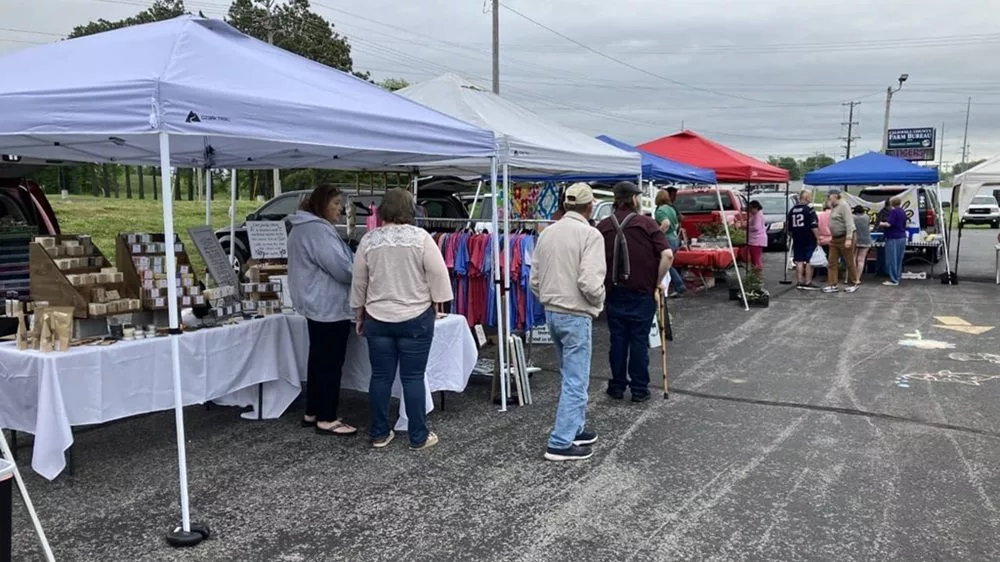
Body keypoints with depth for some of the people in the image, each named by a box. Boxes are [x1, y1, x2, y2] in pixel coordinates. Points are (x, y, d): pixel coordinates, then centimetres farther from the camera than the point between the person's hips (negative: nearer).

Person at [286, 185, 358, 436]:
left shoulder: (303, 227, 16)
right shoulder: (318, 230, -19)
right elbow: (341, 268, -22)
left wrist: (359, 268, 15)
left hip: (317, 304, 11)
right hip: (329, 306, -11)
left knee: (319, 360, 16)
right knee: (331, 363, -4)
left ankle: (312, 413, 25)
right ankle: (326, 420, 4)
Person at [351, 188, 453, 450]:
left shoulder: (368, 240, 0)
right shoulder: (420, 237, -9)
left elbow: (358, 282, 7)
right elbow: (437, 274, -8)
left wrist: (360, 313, 17)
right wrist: (438, 303, 4)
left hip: (378, 318, 3)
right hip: (415, 318, -3)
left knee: (380, 376, 10)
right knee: (413, 377, 2)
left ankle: (379, 434, 18)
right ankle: (419, 437, 9)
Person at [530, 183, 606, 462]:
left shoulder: (547, 233, 6)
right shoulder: (589, 234, -15)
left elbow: (534, 280, 7)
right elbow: (590, 282, -23)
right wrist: (598, 301, -4)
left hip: (551, 313, 8)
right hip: (576, 316, -8)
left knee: (571, 376, 21)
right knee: (575, 380, 0)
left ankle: (575, 429, 32)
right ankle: (561, 443, 3)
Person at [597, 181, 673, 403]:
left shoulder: (603, 226, 1)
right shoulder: (646, 223, -6)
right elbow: (667, 255, -15)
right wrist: (657, 282, -5)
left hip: (614, 292, 2)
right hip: (642, 293, -2)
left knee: (617, 340, 11)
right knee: (639, 340, 6)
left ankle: (617, 387, 19)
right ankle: (639, 389, 12)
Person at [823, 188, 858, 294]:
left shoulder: (843, 205, -13)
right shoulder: (834, 207, 15)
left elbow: (849, 223, -20)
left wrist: (848, 238, -26)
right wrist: (832, 236, 15)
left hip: (845, 238, -9)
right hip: (835, 238, 9)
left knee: (850, 262, 3)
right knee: (832, 262, 3)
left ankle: (853, 284, 14)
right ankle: (833, 285, 5)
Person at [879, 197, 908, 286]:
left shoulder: (893, 211, -14)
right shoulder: (903, 212, 14)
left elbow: (889, 224, -22)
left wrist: (881, 224, -4)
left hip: (893, 238, -9)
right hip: (902, 237, 9)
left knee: (892, 259, -6)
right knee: (898, 259, 13)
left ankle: (893, 280, -7)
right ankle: (897, 278, 17)